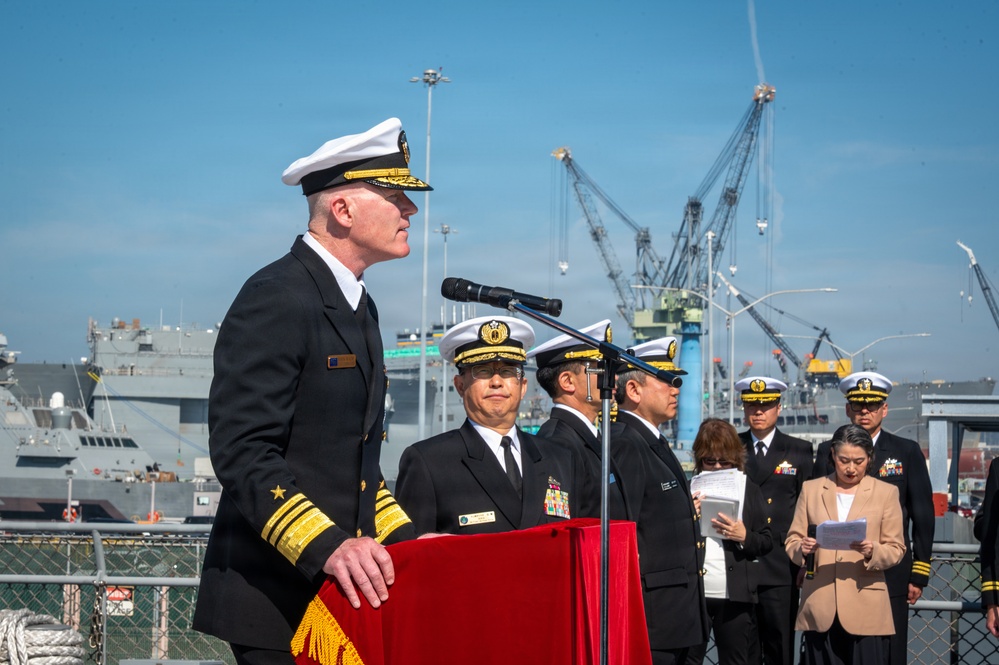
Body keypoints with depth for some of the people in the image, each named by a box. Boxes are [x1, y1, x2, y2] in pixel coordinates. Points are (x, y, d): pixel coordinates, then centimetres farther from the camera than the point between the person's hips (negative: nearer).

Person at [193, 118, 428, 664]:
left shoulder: (356, 306, 17)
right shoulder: (276, 298, -13)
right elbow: (242, 451, -21)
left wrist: (406, 542, 12)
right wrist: (326, 546, -29)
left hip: (339, 585, 9)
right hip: (276, 596, -9)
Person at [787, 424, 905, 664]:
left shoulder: (886, 492, 8)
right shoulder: (811, 489, 12)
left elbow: (896, 549, 4)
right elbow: (792, 540, 10)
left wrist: (873, 552, -17)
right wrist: (802, 549, -13)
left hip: (865, 609, -1)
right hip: (819, 608, 2)